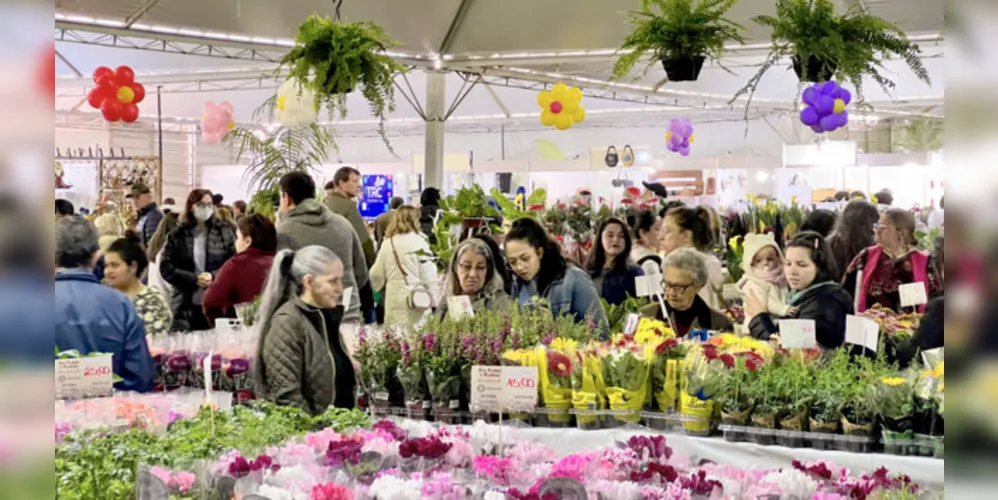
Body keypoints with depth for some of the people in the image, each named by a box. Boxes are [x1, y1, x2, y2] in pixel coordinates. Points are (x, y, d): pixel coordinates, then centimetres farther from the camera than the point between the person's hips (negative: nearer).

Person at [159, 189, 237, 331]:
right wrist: (194, 279, -13)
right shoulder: (177, 235, 5)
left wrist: (214, 276, -15)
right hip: (186, 306, 1)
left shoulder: (224, 232, 5)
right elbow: (166, 268, 0)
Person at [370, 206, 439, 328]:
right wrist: (434, 300, -1)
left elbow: (377, 274, 14)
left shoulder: (387, 243, 6)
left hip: (394, 299, 4)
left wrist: (374, 286, 35)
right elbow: (428, 274, -7)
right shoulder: (418, 242, -5)